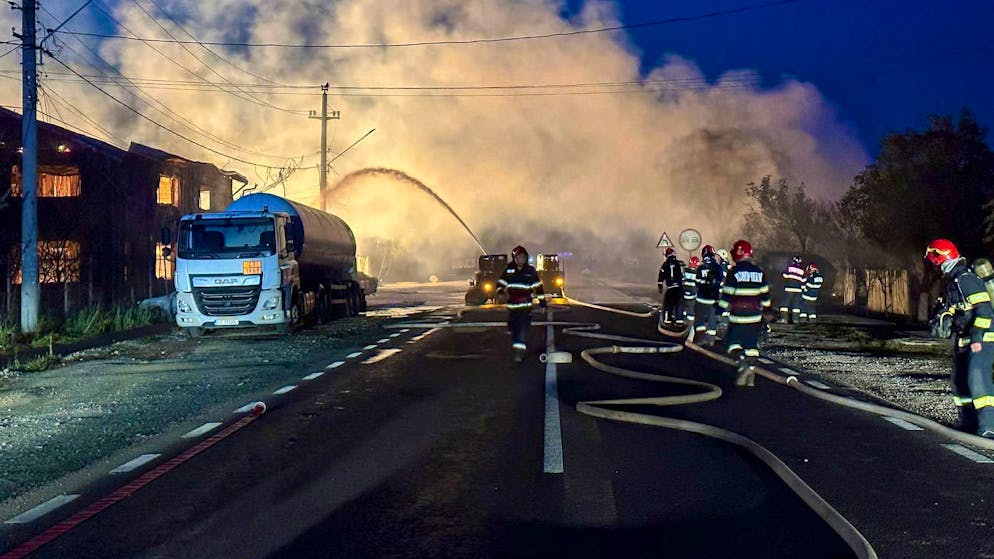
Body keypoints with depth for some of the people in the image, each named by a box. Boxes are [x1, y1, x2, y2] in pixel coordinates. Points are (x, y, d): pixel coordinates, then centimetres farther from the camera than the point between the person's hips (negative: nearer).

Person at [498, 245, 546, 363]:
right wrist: (502, 290, -12)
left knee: (523, 330, -14)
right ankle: (516, 348, 35)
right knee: (513, 329, 12)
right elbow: (501, 282, 11)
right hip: (512, 305, 3)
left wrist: (542, 301, 8)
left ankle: (519, 353, -16)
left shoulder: (530, 271, 1)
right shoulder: (509, 270, 5)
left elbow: (538, 286, 7)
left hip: (526, 306, -3)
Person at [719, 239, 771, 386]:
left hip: (737, 315, -4)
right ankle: (750, 376, 8)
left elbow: (727, 293, -9)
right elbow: (765, 294, 10)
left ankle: (743, 364, -18)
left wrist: (725, 307, 4)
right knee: (752, 343, 10)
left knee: (734, 341, 6)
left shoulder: (734, 271, -10)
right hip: (755, 316, 4)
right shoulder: (759, 272, 5)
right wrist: (764, 308, 22)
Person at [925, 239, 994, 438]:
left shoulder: (966, 279, -17)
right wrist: (942, 319, 2)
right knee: (960, 382, 15)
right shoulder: (953, 280, 15)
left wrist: (977, 338, -26)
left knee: (978, 380, -19)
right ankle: (969, 423, 24)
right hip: (963, 340, 11)